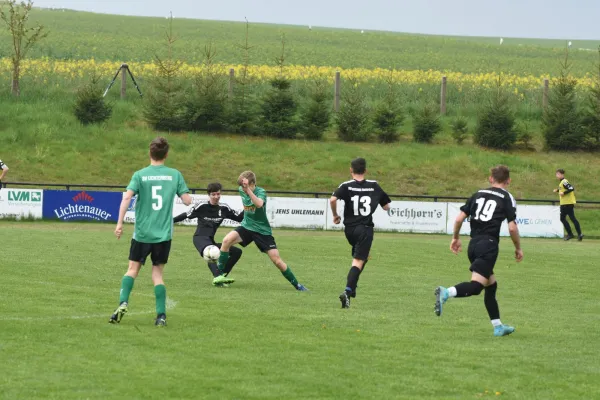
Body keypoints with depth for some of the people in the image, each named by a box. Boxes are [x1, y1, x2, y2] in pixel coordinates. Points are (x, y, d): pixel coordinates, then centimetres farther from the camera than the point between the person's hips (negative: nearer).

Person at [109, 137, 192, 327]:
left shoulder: (140, 175, -3)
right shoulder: (175, 175, 0)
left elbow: (127, 197, -16)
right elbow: (187, 200, -1)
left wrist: (120, 223, -15)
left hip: (142, 233, -1)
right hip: (164, 234, 1)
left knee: (133, 268, 14)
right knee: (157, 272, 10)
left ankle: (123, 302, -7)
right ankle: (161, 315, 1)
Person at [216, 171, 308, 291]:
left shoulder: (261, 192, -20)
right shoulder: (241, 190, -3)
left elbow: (259, 204, -45)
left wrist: (248, 190, -53)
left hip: (262, 230, -4)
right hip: (246, 226, 4)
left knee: (277, 260, -8)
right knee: (227, 240, -24)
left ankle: (296, 284, 10)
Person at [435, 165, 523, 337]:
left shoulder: (478, 194, 15)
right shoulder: (507, 198, 1)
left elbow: (459, 218, 10)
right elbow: (512, 227, -6)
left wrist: (456, 238, 25)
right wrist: (518, 248, 8)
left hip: (474, 244, 6)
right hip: (489, 244, -6)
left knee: (491, 285, 18)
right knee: (476, 285, -14)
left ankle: (498, 326, 22)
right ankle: (446, 293, -38)